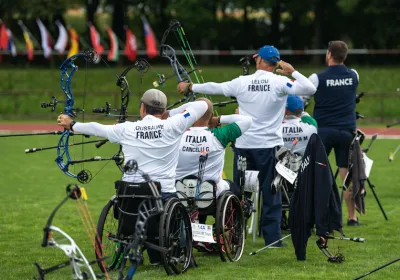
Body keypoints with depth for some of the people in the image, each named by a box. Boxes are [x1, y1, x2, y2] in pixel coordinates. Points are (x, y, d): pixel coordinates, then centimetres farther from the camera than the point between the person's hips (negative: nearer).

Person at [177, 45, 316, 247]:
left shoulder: (242, 82, 0)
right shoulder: (280, 83, -8)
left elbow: (214, 88, 11)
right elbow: (310, 89, -18)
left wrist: (190, 87, 25)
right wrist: (292, 72, -8)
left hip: (243, 145, 2)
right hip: (269, 145, -2)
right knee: (271, 193, 3)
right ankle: (272, 237, 0)